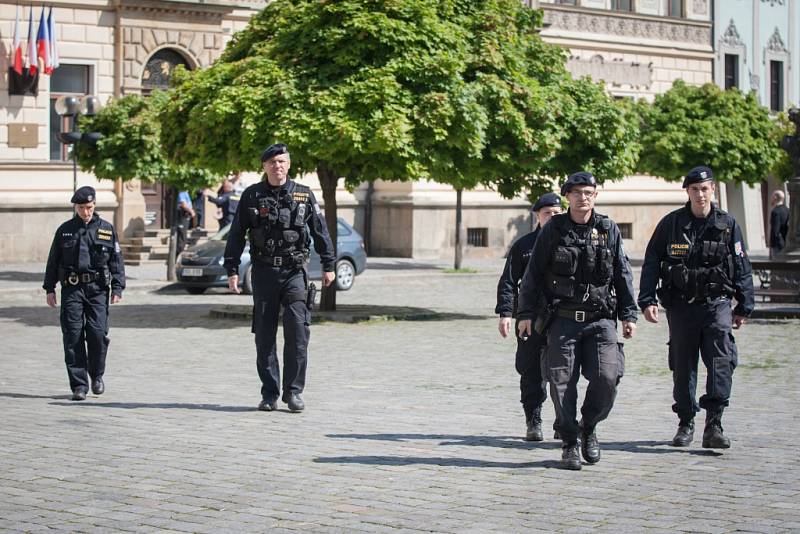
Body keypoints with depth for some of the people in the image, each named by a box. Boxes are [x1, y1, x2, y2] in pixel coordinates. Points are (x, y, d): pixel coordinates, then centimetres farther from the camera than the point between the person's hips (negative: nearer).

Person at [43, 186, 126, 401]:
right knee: (73, 336, -5)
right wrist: (49, 289, 7)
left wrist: (117, 288, 0)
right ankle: (79, 385, 0)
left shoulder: (107, 229, 7)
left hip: (97, 288, -1)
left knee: (98, 333, -9)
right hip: (71, 288, 1)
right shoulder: (65, 230, 9)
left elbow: (116, 260, 8)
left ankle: (97, 375, 16)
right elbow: (53, 261, 13)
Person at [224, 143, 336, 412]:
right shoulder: (252, 196, 4)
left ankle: (293, 391, -3)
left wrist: (328, 265, 7)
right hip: (263, 272, 1)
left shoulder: (304, 195, 4)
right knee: (264, 336, 3)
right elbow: (236, 235, 6)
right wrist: (232, 270, 0)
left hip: (294, 272, -1)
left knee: (297, 332, -11)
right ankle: (269, 394, 11)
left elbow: (320, 231, 9)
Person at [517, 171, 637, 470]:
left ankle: (589, 428, 13)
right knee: (563, 383, -3)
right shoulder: (553, 230, 2)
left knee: (607, 377, -12)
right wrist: (526, 314, 2)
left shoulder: (609, 230, 7)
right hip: (562, 319, -1)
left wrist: (628, 315, 6)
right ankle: (569, 443, 11)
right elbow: (533, 274, 6)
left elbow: (623, 275, 11)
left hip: (600, 319, 1)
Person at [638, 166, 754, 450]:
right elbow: (651, 263, 4)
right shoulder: (671, 223, 3)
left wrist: (744, 307, 9)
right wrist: (648, 300, -4)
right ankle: (686, 423, 18)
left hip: (716, 303, 0)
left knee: (721, 362, -14)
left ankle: (713, 425, -15)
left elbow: (742, 268, 10)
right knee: (683, 365, 6)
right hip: (680, 306, 1)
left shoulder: (727, 225, 5)